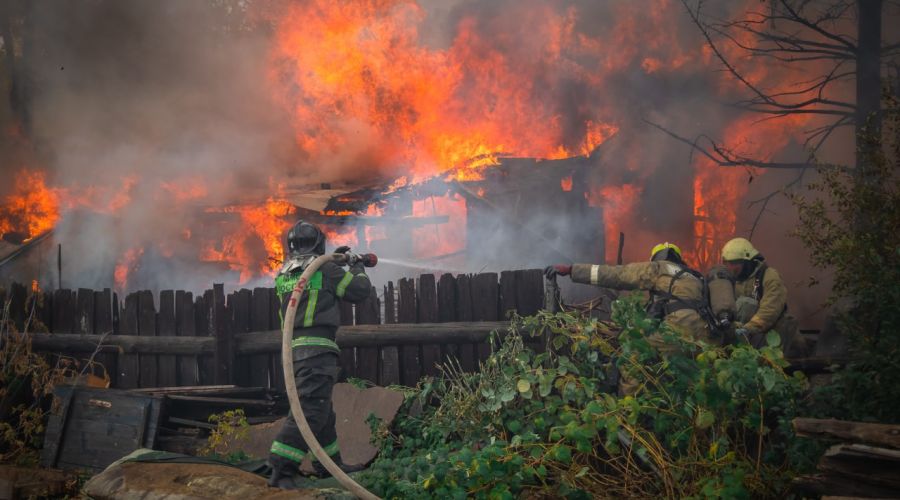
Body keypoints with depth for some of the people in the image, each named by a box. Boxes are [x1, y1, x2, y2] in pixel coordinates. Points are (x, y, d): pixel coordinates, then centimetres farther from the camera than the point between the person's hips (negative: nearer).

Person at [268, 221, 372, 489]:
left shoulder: (284, 275, 13)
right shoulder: (324, 270, -6)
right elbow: (359, 290, 1)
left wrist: (332, 260, 37)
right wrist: (357, 268, 20)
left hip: (293, 347, 8)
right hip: (316, 347, -8)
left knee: (322, 409, 21)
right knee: (310, 410, -13)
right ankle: (281, 468, -22)